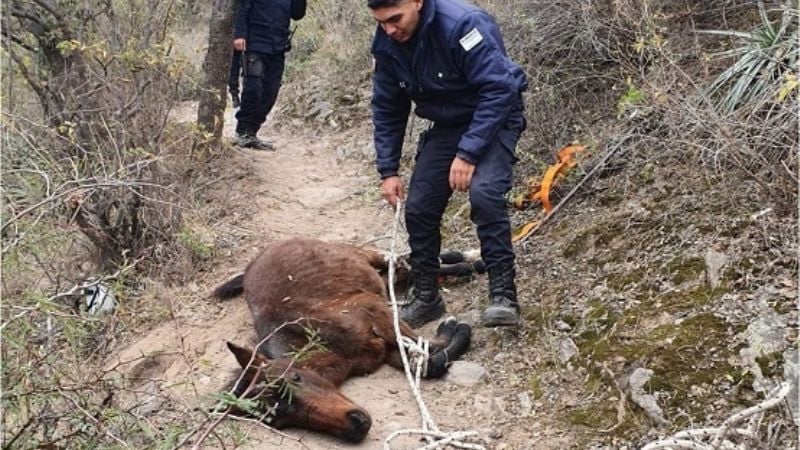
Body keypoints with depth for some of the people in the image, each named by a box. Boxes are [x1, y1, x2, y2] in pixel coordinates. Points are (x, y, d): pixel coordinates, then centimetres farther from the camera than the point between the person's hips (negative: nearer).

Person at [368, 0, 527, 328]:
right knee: (419, 207, 0)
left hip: (494, 117, -6)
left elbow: (498, 90, -29)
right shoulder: (386, 43, -10)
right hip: (446, 125, 6)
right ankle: (425, 297, 17)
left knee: (484, 193, -29)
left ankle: (504, 295, -20)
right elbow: (387, 109, 1)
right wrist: (388, 171, -3)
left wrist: (468, 153, -31)